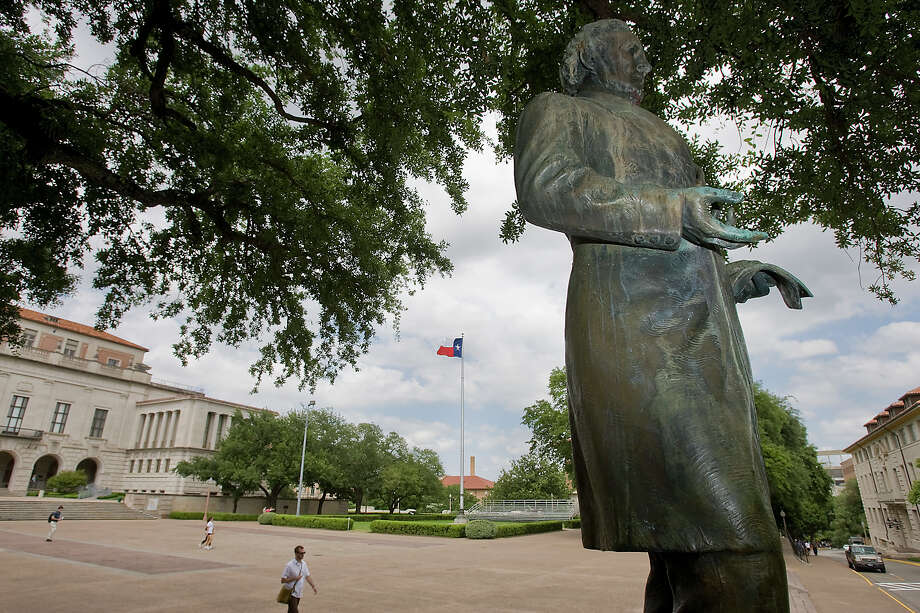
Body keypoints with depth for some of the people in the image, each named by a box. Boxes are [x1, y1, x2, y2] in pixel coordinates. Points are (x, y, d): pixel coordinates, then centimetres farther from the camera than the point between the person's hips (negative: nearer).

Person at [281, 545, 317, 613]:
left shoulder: (304, 564, 5)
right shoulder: (290, 565, -16)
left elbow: (307, 576, 13)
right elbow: (283, 580, -15)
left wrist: (313, 586, 3)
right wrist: (295, 578, -20)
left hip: (299, 593, 7)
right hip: (291, 593, -7)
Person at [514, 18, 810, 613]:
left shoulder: (659, 138, 39)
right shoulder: (558, 109, 18)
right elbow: (545, 188, -6)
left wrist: (739, 279, 18)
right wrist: (669, 210, -13)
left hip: (703, 339, 8)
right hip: (632, 327, -8)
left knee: (688, 553, 5)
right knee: (735, 564, -19)